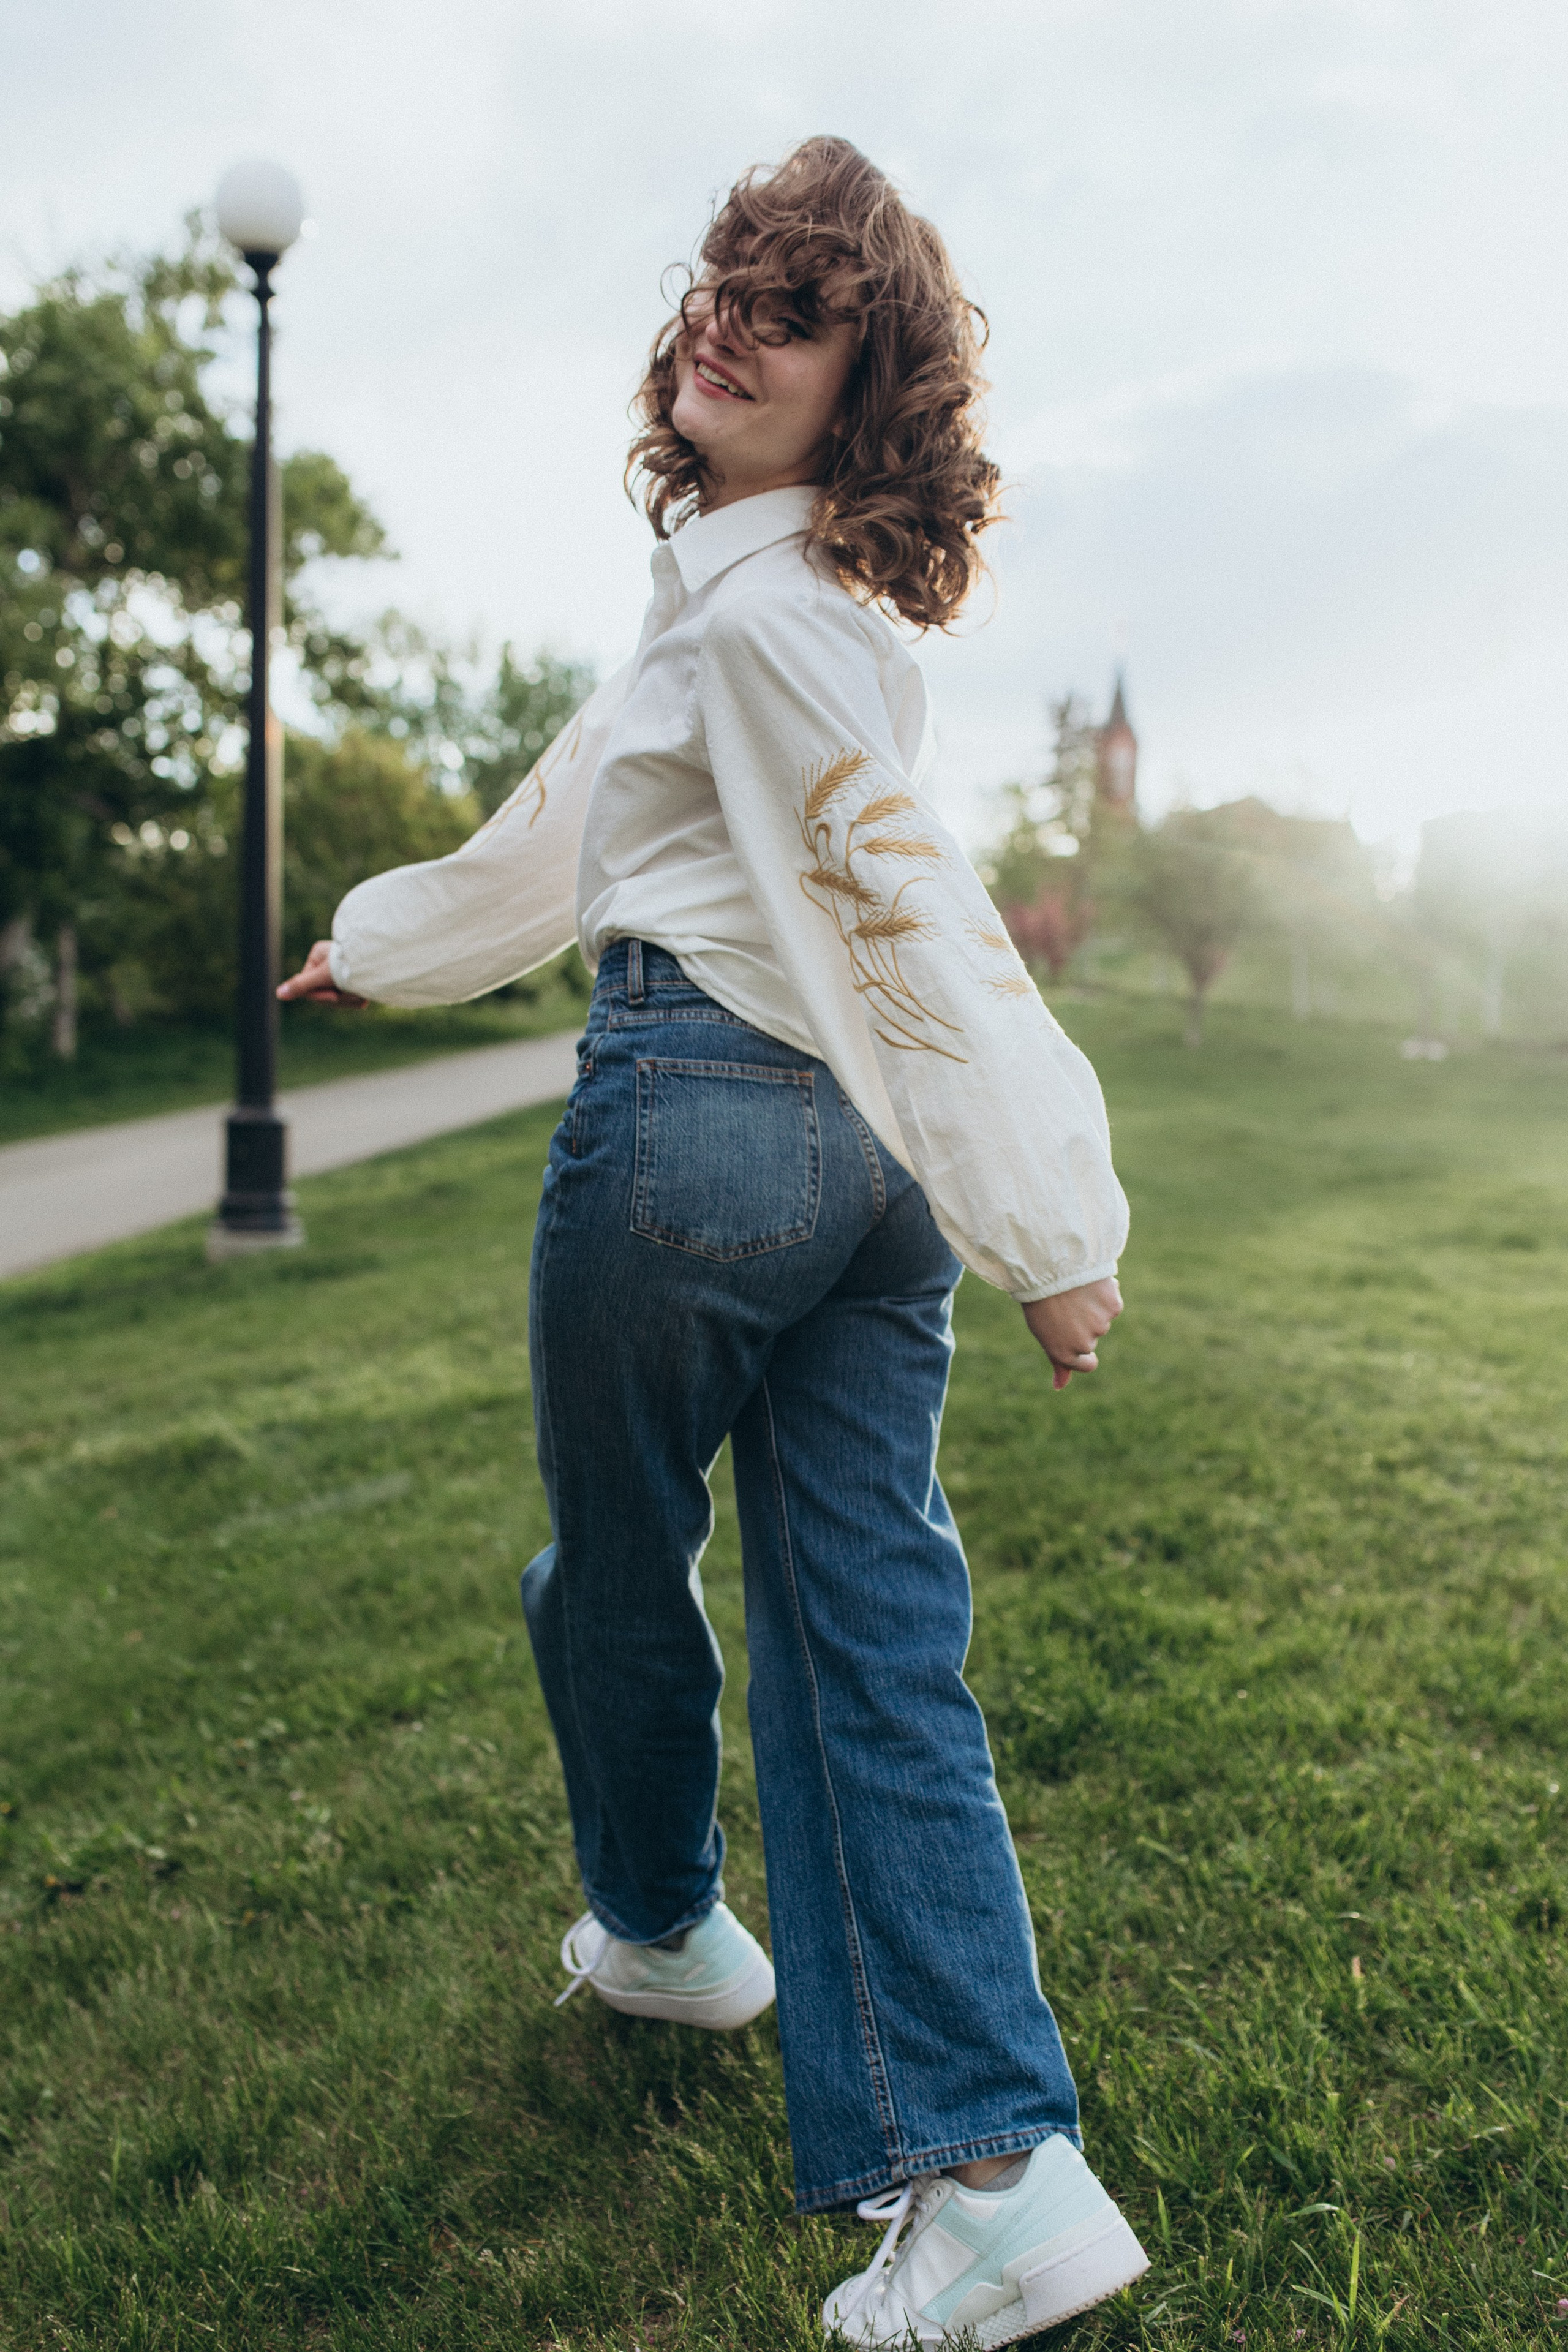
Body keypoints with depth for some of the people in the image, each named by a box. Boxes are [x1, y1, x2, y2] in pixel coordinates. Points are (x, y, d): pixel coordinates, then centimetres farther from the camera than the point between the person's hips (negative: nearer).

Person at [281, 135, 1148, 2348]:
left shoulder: (761, 601, -7)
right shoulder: (748, 594, 23)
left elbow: (918, 902, -18)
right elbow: (578, 823, 33)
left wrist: (1050, 1222, -24)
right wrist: (381, 939, 44)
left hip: (692, 1117, -9)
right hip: (862, 1156, 9)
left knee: (619, 1566, 15)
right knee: (878, 1633, 5)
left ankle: (663, 1926, 41)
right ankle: (997, 2164, 5)